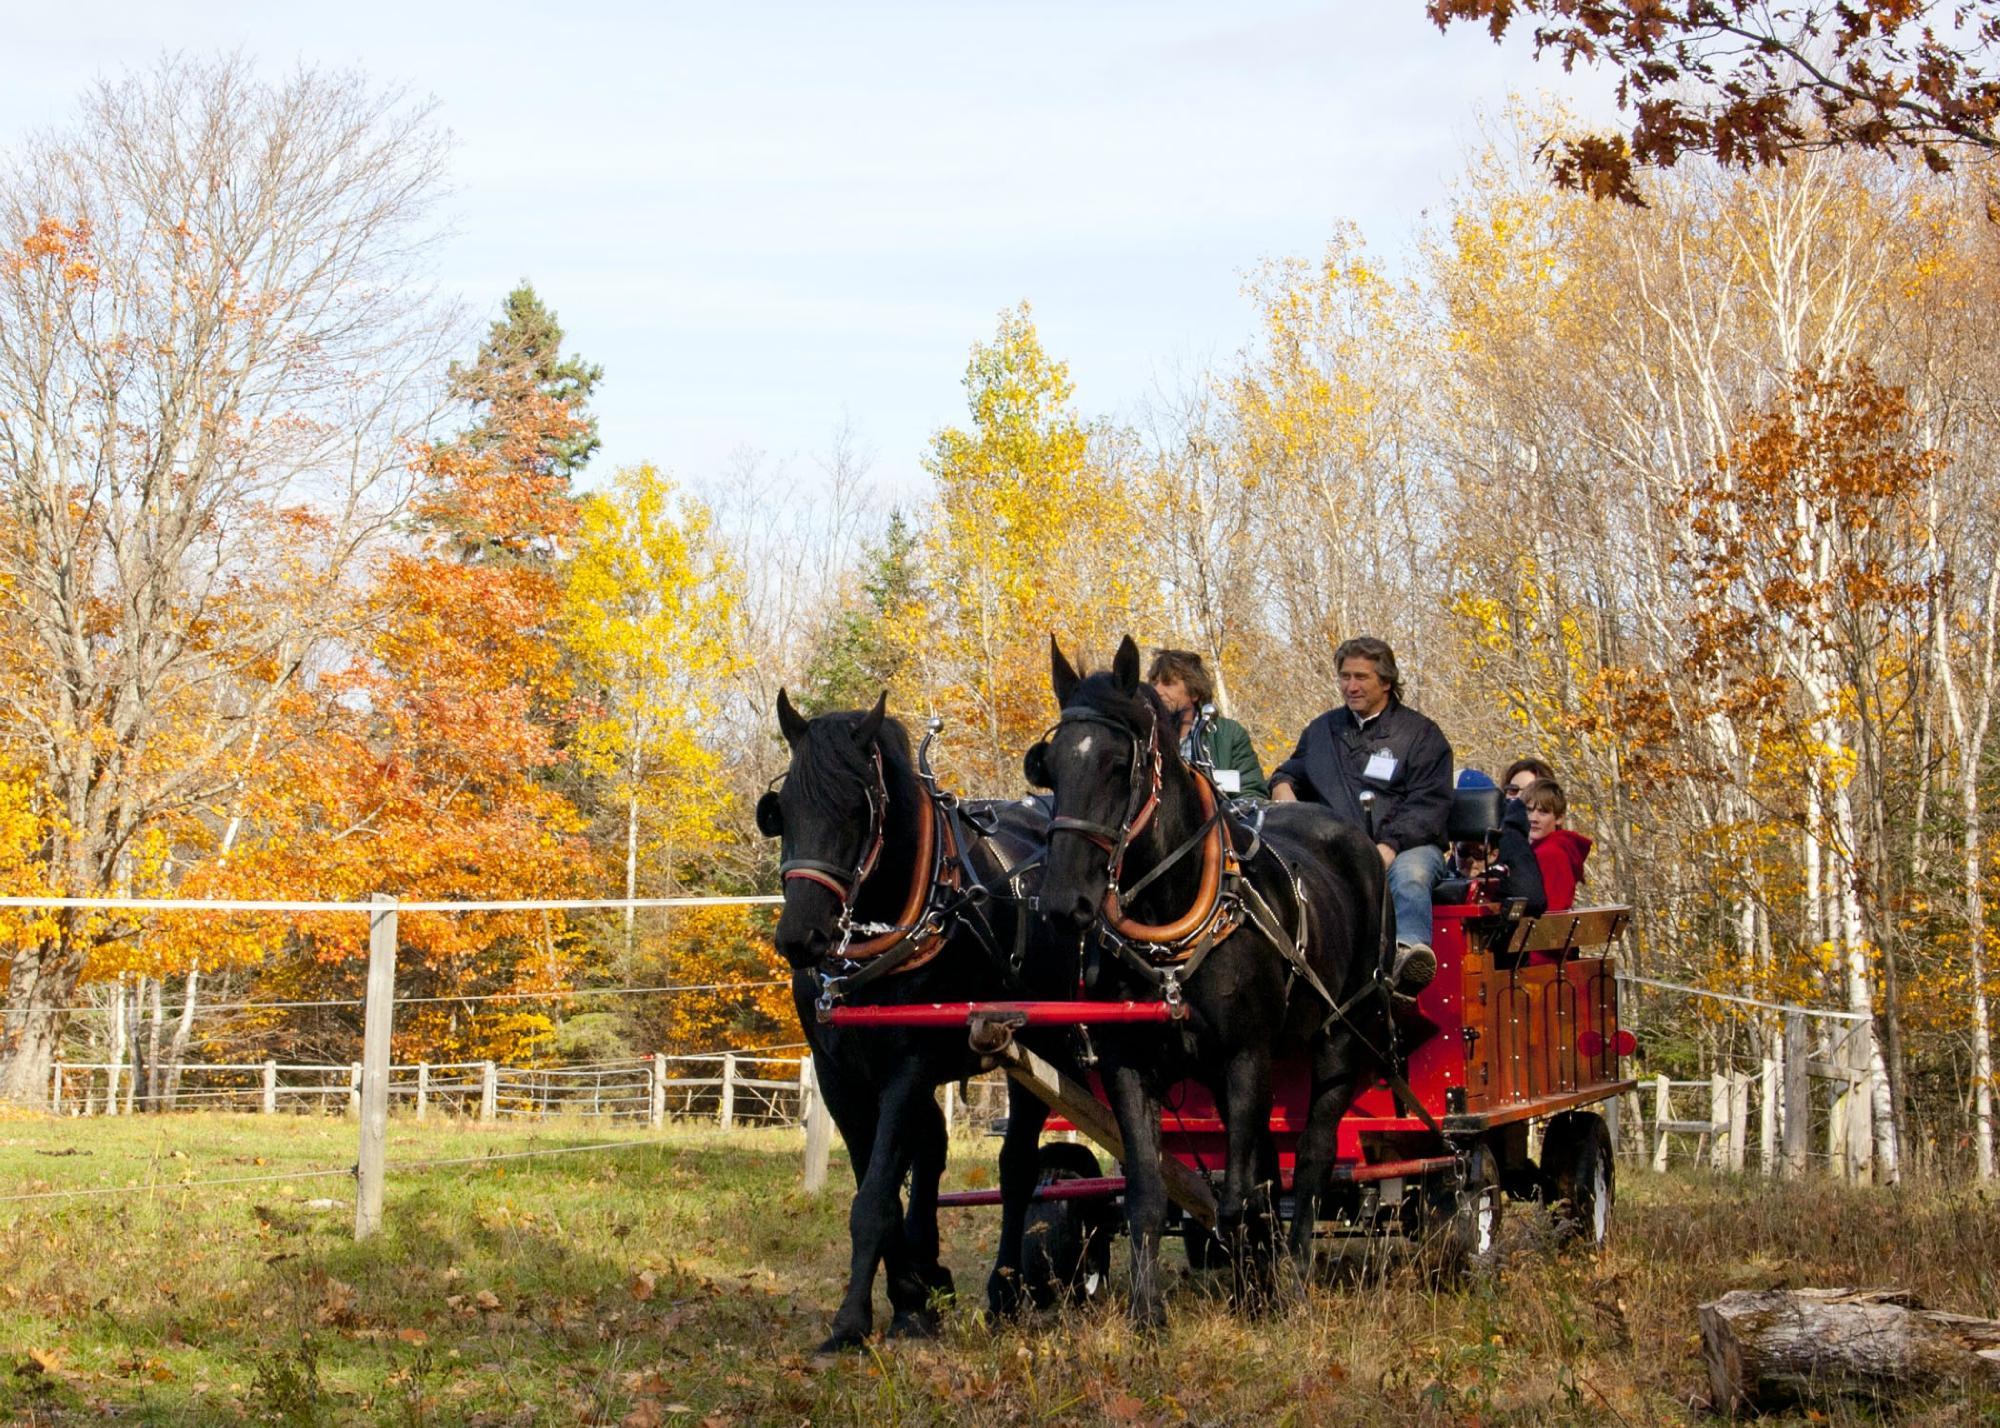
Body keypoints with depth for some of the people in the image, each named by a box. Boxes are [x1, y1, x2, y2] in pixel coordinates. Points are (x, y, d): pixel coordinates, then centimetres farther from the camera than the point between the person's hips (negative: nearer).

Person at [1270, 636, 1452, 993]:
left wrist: (1388, 848, -15)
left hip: (1406, 846, -3)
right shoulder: (1323, 730, 27)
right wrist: (1282, 787, 11)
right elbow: (1291, 773, 38)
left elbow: (1429, 804, 1)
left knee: (1410, 875, -39)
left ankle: (1408, 949, -66)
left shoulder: (1421, 734, 12)